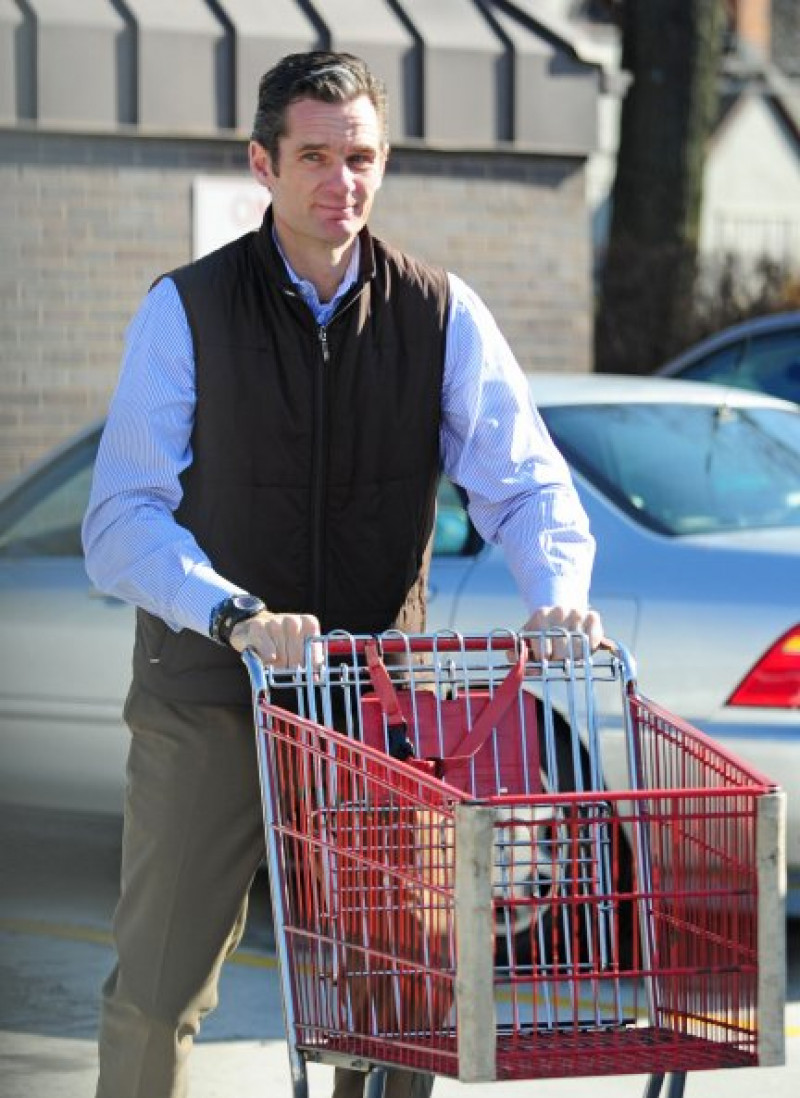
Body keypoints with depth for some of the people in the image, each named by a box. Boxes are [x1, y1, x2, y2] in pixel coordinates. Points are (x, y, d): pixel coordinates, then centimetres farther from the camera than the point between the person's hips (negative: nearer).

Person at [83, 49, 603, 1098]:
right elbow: (123, 520, -13)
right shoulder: (186, 312, -6)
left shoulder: (443, 314, -1)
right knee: (154, 994, -2)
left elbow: (526, 480, -3)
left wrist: (560, 592, -25)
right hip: (208, 695, -2)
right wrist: (236, 615, -30)